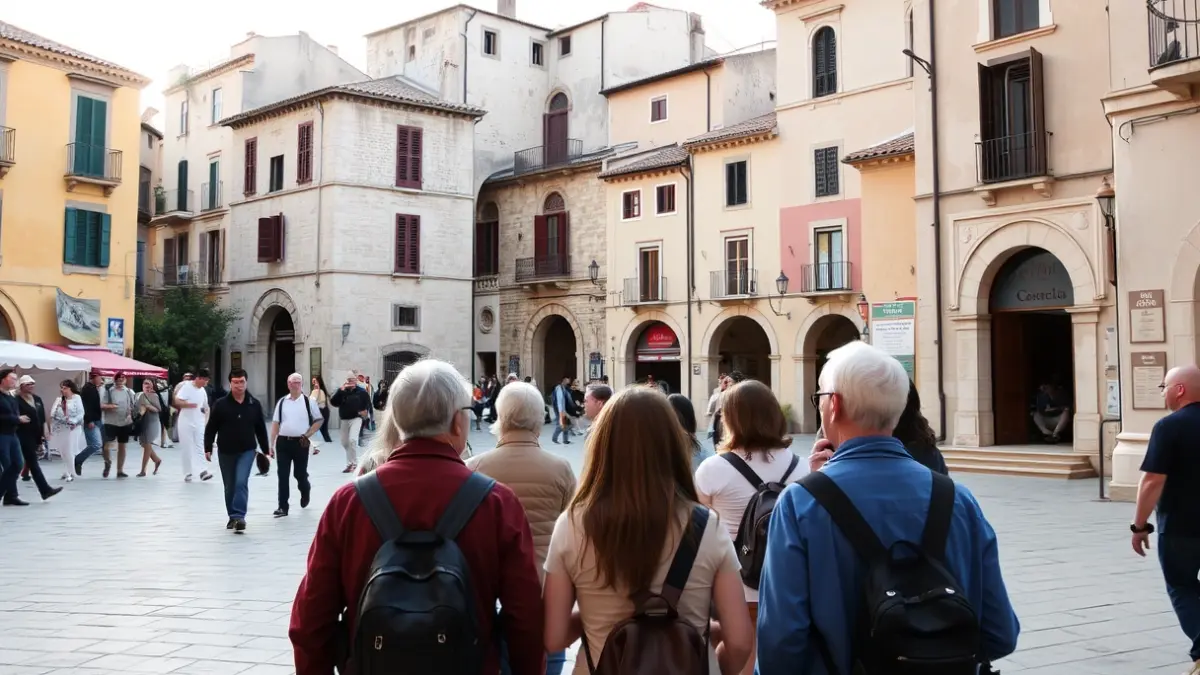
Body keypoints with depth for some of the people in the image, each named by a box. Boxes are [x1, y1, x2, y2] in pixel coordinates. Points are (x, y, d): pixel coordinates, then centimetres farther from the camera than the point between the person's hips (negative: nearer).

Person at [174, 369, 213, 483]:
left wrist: (205, 409, 3)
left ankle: (203, 470, -17)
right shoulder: (186, 387, -9)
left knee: (200, 445, -8)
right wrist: (190, 405, -25)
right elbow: (177, 401, -18)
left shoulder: (203, 390, 11)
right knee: (186, 447, 1)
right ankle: (188, 473, 8)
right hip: (186, 422, -5)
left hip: (199, 423, 5)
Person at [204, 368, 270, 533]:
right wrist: (208, 448, -7)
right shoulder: (220, 404, -5)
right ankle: (232, 517, 25)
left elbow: (261, 429, 7)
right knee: (229, 486, 10)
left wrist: (265, 451, 7)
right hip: (226, 452, 1)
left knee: (241, 483, -16)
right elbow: (210, 428, -2)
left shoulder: (254, 405, 1)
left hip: (247, 451, 0)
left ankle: (239, 516, -16)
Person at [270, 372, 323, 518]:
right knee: (283, 475, -1)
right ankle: (283, 507, 3)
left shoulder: (308, 401, -2)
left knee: (300, 473, 9)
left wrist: (308, 435, -5)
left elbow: (319, 420, 5)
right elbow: (275, 424, 8)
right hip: (283, 442, 2)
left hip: (300, 443, -2)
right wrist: (271, 445, 4)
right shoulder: (282, 402, 5)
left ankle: (305, 492, 42)